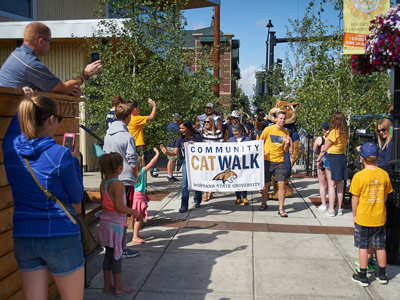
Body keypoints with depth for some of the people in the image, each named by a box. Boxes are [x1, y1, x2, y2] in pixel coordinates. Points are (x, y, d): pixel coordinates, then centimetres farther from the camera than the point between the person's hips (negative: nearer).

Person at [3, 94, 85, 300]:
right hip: (61, 237, -5)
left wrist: (28, 101, 30)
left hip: (23, 238, 5)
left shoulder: (10, 147, -3)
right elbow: (77, 197, -4)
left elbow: (18, 118, 21)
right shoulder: (61, 155, -16)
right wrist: (75, 162, 5)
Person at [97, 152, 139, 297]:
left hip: (105, 221, 7)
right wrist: (132, 211, -9)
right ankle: (118, 287, 14)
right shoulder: (118, 184, -20)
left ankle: (107, 284, 27)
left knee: (109, 253, 17)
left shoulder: (103, 183, 4)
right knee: (117, 255, 3)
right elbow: (118, 207, -23)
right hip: (116, 223, -7)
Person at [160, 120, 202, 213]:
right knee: (185, 183, -7)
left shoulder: (196, 137, -5)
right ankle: (184, 206, -4)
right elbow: (175, 152, -4)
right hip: (186, 162, 1)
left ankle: (197, 202, 29)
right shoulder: (180, 139, 2)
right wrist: (166, 152, -22)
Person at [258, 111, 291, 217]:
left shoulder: (286, 132, 6)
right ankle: (264, 203, 29)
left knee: (281, 184, -7)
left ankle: (281, 209, 0)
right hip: (267, 160, -1)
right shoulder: (268, 129, -2)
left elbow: (285, 150, 9)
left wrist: (287, 143, -10)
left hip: (279, 161, 2)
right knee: (265, 183, 5)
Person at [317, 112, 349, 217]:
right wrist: (326, 146, 4)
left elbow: (324, 149, -6)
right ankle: (339, 208, 17)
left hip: (332, 157, -7)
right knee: (339, 184, 11)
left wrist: (319, 159, 4)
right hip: (342, 157, 7)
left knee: (331, 184, -4)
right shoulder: (345, 133, 8)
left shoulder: (334, 131, -12)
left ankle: (331, 209, -3)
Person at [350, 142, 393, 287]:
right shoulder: (384, 174, -5)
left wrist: (354, 215, 2)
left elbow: (355, 199, -11)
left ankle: (362, 276, 16)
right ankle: (382, 274, 29)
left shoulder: (359, 176, -16)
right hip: (380, 218, 4)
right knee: (380, 247, 16)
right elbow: (385, 196, 4)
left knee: (363, 247, 7)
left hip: (363, 218, -4)